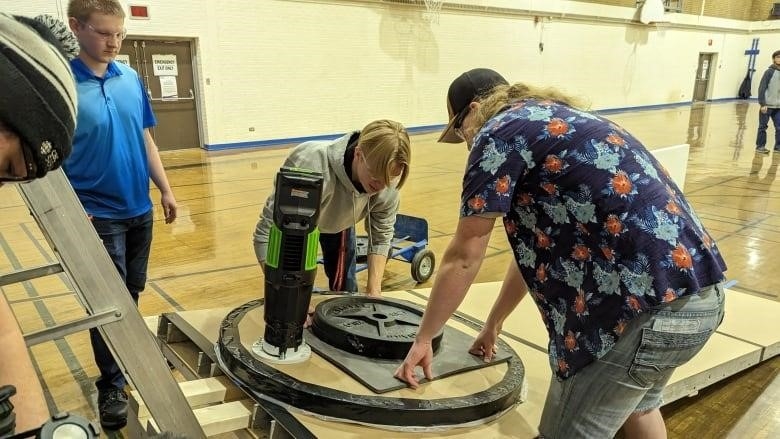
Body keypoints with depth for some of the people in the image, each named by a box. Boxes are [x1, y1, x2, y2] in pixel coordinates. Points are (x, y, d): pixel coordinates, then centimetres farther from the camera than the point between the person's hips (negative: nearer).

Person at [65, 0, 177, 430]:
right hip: (98, 214, -5)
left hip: (139, 208, 5)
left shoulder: (132, 79, 3)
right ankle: (112, 385, 18)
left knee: (132, 291, 18)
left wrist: (165, 189, 10)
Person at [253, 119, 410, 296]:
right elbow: (266, 234, -42)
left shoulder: (388, 182, -31)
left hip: (340, 224, 3)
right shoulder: (311, 167, -46)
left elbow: (381, 237, -14)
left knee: (345, 289, 9)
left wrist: (374, 290, -21)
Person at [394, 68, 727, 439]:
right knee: (636, 403, 32)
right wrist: (493, 324, 36)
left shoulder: (501, 131, -4)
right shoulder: (553, 124, 23)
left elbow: (464, 258, -3)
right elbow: (536, 246, 28)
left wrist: (423, 339, 10)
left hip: (650, 305, -10)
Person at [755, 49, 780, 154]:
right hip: (767, 105, -5)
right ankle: (760, 146, 12)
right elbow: (762, 88, -9)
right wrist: (762, 104, -15)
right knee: (763, 127, 3)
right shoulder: (769, 72, -6)